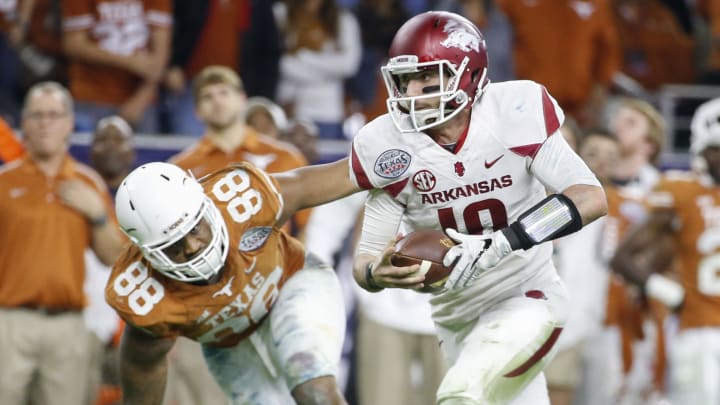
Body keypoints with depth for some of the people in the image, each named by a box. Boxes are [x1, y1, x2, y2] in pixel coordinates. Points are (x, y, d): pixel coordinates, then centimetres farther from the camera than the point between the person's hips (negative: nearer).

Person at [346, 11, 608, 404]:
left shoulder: (513, 114, -18)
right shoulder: (388, 147, -10)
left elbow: (591, 198, -24)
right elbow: (368, 256, -5)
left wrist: (497, 246, -34)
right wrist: (376, 273, -32)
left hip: (526, 298, -4)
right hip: (457, 316, 4)